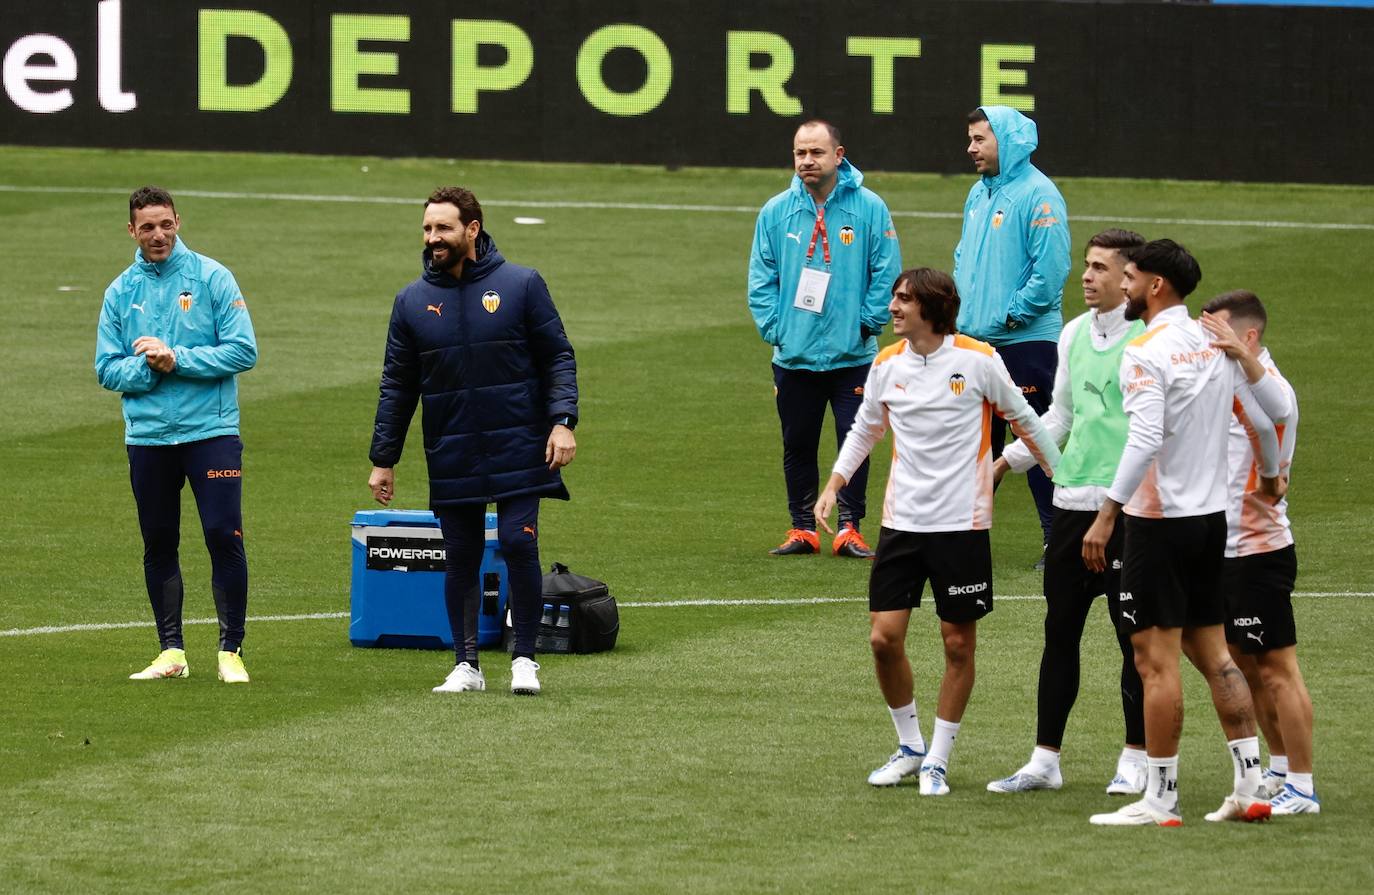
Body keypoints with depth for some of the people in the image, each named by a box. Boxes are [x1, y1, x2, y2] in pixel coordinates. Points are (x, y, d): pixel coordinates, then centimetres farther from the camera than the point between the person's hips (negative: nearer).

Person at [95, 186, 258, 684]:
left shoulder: (212, 278, -2)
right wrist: (149, 367, -14)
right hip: (147, 436, 3)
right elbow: (107, 369, 4)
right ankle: (171, 651, 15)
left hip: (211, 432, -3)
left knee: (225, 538, -8)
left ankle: (231, 650, -1)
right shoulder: (121, 292, 7)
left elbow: (243, 351, -8)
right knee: (158, 545, 7)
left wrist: (178, 359, -15)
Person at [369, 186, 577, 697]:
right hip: (451, 461, 3)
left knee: (519, 547, -8)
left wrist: (562, 422, -11)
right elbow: (397, 386, 11)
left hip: (518, 453, -3)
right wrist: (383, 459, 9)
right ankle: (466, 665, 14)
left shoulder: (521, 286, -1)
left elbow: (558, 358, 1)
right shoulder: (413, 301, 7)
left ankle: (524, 659, 3)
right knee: (460, 560, 5)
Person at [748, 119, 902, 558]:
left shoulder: (869, 208, -4)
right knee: (797, 447, 9)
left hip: (852, 355, -2)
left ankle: (849, 528, 6)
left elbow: (886, 273, -2)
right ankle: (802, 528, 17)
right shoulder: (776, 212, 3)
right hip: (794, 355, 2)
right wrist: (773, 328, -4)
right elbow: (761, 278, 6)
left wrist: (868, 324, -8)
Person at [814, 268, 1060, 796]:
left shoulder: (978, 360, -8)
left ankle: (938, 761, 13)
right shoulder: (887, 366, 3)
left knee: (959, 644, 1)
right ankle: (909, 747, 16)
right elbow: (864, 430, 19)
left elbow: (1024, 419, 5)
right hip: (902, 520, 3)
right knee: (884, 637, -4)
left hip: (962, 524, -3)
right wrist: (834, 486, 9)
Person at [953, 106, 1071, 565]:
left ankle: (1058, 540, 0)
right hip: (976, 339, 8)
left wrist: (1011, 316, -16)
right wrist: (963, 310, 10)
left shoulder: (1037, 195, -13)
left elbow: (1051, 269, -19)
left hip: (1024, 341, -8)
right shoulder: (979, 193, 14)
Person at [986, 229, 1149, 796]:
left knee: (1132, 634, 0)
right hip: (1072, 499, 7)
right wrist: (1004, 463, 20)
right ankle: (1044, 760, 13)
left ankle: (1135, 760, 10)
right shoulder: (1075, 334, 13)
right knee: (1059, 632, 8)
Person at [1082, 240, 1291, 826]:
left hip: (1159, 520, -8)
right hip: (1211, 515, 8)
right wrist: (1270, 476, 34)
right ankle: (1250, 783, 10)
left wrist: (1106, 515, -23)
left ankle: (1160, 798, -2)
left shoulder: (1147, 353, -14)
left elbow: (1144, 442, -24)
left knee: (1156, 659, -4)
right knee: (1212, 651, 13)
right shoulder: (1215, 346, 8)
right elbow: (1272, 414, 15)